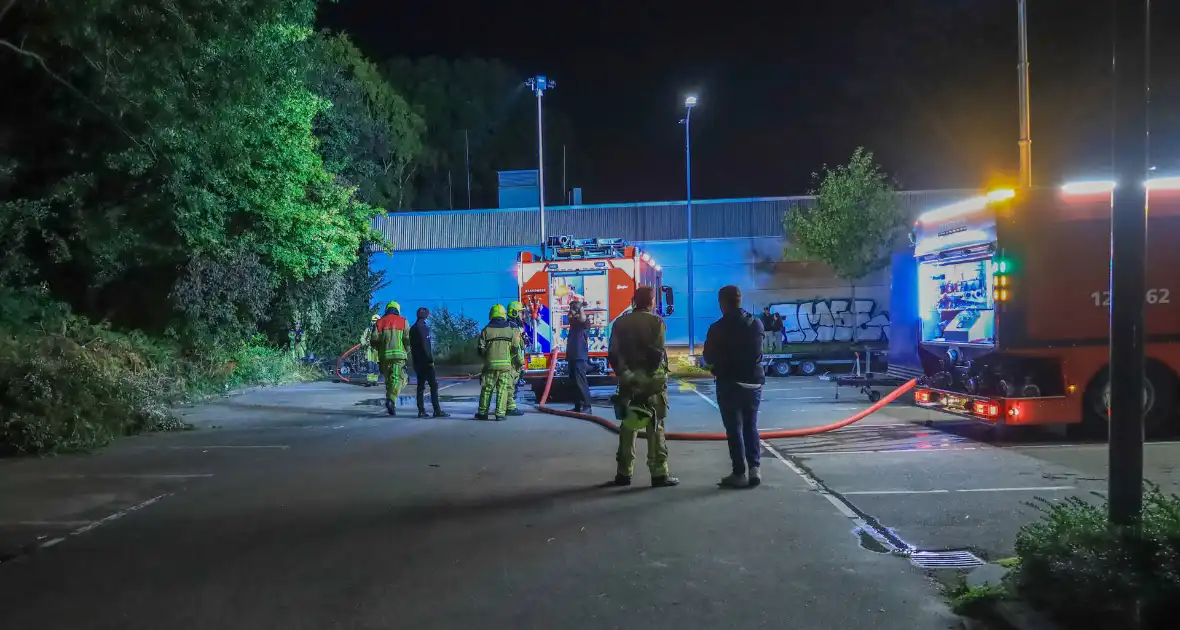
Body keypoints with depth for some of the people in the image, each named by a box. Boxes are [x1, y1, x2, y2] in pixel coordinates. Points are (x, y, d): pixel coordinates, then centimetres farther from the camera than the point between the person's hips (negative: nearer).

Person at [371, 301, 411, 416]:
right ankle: (391, 400, -25)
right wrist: (406, 350, 13)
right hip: (398, 354, -3)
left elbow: (374, 340, 3)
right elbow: (408, 339, -3)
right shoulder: (403, 321, 5)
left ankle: (389, 400, 16)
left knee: (388, 379, 15)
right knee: (397, 378, -6)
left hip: (384, 355, 3)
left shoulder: (380, 322, 10)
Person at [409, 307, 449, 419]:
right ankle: (437, 410, -10)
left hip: (417, 362, 9)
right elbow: (425, 345, -18)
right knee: (434, 385, -7)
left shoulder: (413, 328, 15)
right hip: (425, 361, -9)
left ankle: (421, 411, 8)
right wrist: (430, 359, -16)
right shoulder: (423, 327, -11)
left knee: (421, 385, 9)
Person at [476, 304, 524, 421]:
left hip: (490, 364, 0)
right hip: (506, 365, 0)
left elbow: (481, 350, 2)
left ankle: (482, 412, 16)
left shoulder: (486, 330, 0)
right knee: (503, 389, 3)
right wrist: (521, 362, 15)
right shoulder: (511, 330, 1)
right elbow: (516, 349, 1)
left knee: (486, 389, 10)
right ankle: (500, 413, -2)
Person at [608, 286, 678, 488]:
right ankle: (659, 473, 2)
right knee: (655, 427, 2)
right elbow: (659, 352, -15)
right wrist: (662, 374, -6)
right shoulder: (656, 322, -5)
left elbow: (613, 354, 3)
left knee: (627, 426, 11)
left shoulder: (620, 322, 7)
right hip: (652, 380, -4)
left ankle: (624, 473, 13)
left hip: (629, 380, 4)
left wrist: (622, 373, 9)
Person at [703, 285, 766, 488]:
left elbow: (709, 357, -4)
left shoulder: (718, 328, -12)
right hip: (753, 382, 4)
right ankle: (754, 468, 9)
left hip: (729, 382, -4)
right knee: (751, 426, 15)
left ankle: (740, 473, 2)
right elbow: (758, 352, 11)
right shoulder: (756, 324, 2)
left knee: (734, 429, 2)